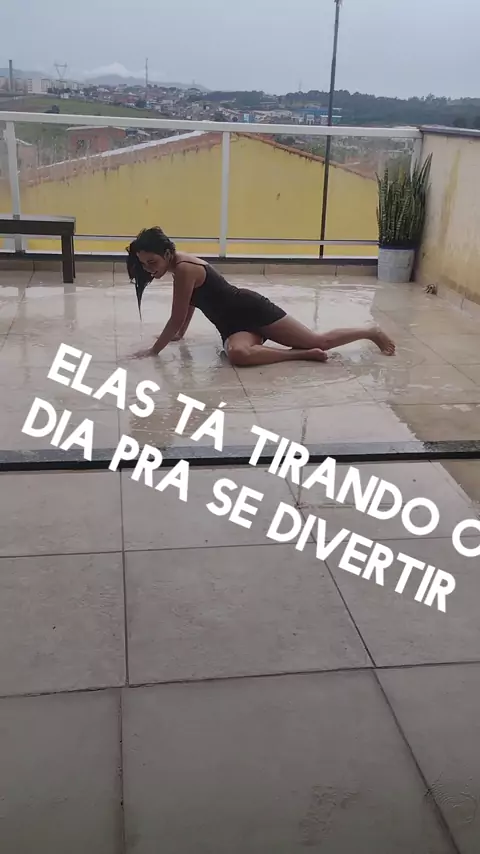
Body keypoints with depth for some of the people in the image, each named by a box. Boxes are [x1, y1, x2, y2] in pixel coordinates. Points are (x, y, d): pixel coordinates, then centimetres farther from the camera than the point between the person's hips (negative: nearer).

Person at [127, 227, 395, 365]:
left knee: (318, 340, -2)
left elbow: (177, 318, -20)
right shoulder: (182, 263, 7)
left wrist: (153, 351, -13)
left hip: (253, 310, -8)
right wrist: (179, 335, 27)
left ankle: (372, 332, 18)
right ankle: (302, 354, -16)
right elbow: (190, 305, 24)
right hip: (235, 324, 8)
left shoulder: (184, 269, -22)